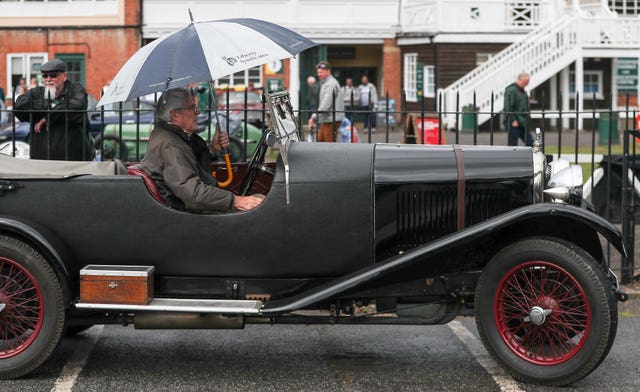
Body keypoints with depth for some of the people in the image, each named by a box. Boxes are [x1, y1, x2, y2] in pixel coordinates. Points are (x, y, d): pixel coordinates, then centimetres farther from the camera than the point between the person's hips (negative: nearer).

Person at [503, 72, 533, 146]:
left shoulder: (523, 91, 18)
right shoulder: (511, 90, -12)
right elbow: (508, 107, -20)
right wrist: (513, 120, -21)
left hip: (523, 123, 9)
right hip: (514, 123, -9)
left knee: (530, 143, 5)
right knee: (512, 144, -4)